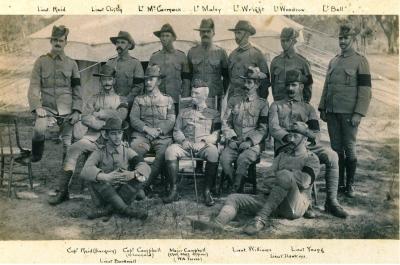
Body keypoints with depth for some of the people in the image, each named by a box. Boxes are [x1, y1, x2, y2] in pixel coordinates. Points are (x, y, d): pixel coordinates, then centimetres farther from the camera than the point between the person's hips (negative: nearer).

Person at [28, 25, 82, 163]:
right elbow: (34, 87, 0)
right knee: (39, 129, -28)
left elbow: (77, 89, 9)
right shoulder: (41, 61, 5)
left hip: (66, 110, 2)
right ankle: (35, 159, -5)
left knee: (68, 143, 2)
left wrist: (77, 111, -1)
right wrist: (37, 107, -14)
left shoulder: (72, 63, 9)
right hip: (47, 108, -1)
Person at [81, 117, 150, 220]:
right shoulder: (99, 153, 4)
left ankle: (106, 209, -28)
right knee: (96, 175, -24)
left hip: (124, 195, 1)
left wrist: (133, 174, -33)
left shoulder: (127, 151, 8)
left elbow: (145, 167, -9)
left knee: (139, 176, -20)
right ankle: (125, 209, -34)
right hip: (104, 196, -1)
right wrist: (106, 177, -35)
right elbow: (85, 171, -16)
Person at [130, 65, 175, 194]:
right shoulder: (138, 99, 21)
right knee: (133, 149, -33)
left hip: (163, 136, -1)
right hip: (142, 135, 1)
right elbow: (133, 119, 7)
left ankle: (145, 184, -24)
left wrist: (159, 130, -11)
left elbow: (171, 121, 7)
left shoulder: (168, 100, 20)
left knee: (165, 152, -33)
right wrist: (146, 128, -11)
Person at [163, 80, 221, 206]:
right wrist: (183, 140, -4)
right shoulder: (184, 112, 27)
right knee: (170, 150, -30)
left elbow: (217, 133, 7)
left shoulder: (214, 113, 19)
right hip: (185, 145, 2)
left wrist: (204, 142, -12)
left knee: (213, 152, -37)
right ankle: (174, 190, -26)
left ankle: (207, 191, -27)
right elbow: (176, 131, 18)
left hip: (204, 145, -2)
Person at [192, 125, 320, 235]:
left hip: (295, 206, -5)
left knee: (285, 174, -34)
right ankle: (218, 222, -44)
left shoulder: (311, 159, 9)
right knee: (234, 198, -10)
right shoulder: (282, 155, 25)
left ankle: (262, 218, -32)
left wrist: (280, 174, -1)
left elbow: (304, 181, -11)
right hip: (270, 199, 6)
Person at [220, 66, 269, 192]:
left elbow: (263, 129, 1)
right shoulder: (234, 100, 14)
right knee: (224, 158, -26)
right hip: (234, 143, 3)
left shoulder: (262, 104, 5)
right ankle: (239, 186, -10)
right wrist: (231, 139, -4)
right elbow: (226, 122, 12)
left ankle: (236, 190, -17)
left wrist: (249, 142, -13)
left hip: (252, 145, -3)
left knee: (243, 159, -32)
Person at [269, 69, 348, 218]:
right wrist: (287, 136, -21)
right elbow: (273, 128, -1)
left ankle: (331, 201, -20)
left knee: (332, 155, -26)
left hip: (308, 145, 3)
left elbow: (316, 135, 9)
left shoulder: (308, 109, 22)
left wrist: (304, 130, -15)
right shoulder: (276, 106, 19)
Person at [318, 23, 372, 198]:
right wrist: (322, 108, 10)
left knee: (349, 149, 1)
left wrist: (359, 113, -15)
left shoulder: (360, 61, -3)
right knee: (336, 148, 9)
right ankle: (338, 182, 19)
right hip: (332, 113, 5)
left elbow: (365, 90, -8)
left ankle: (350, 184, 12)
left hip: (349, 114, -5)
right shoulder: (333, 61, 13)